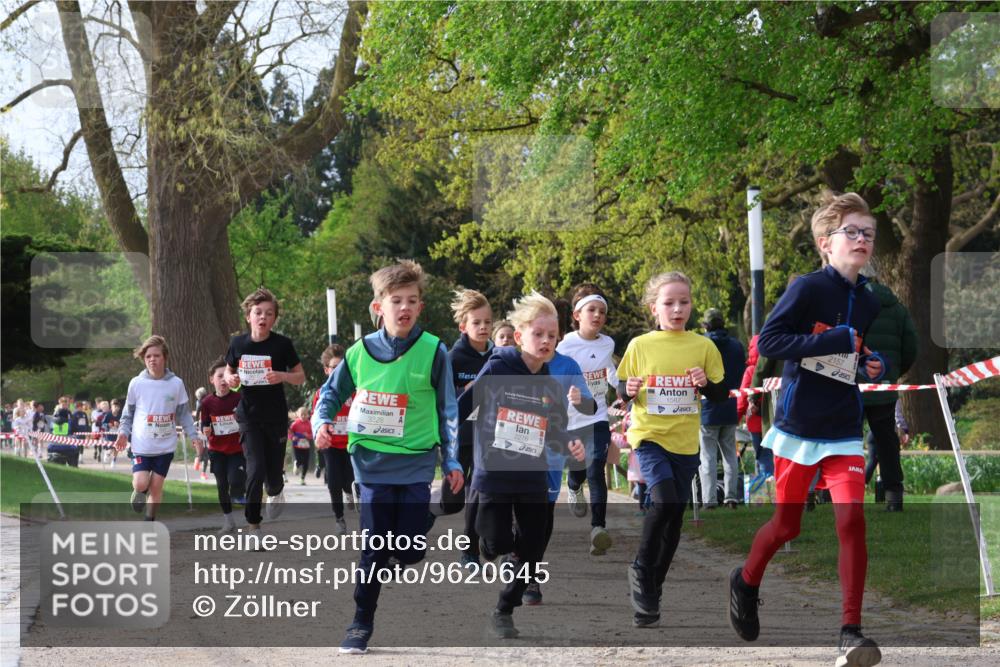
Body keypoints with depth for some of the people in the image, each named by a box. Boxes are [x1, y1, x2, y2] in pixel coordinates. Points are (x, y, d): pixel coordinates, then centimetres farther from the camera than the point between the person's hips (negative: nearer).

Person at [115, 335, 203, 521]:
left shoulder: (176, 384, -2)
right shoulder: (137, 383, -3)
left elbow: (184, 413, 5)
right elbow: (128, 412, 8)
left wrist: (194, 436, -2)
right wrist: (123, 432, -4)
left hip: (165, 445, 1)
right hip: (141, 444, -1)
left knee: (157, 486, 3)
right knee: (141, 483, -11)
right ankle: (139, 492, 26)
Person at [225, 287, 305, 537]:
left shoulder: (282, 344, -8)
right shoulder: (238, 343, -3)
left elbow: (300, 376, -1)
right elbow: (229, 370, 13)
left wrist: (282, 376, -21)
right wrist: (230, 379, -10)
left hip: (276, 417, 0)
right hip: (248, 415, 0)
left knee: (274, 469, 7)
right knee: (255, 469, -11)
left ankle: (275, 493, 45)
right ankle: (253, 524, 0)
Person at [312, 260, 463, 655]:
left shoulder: (433, 351, -5)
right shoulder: (360, 352, -2)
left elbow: (448, 410, 3)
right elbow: (332, 392, 14)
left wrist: (452, 461, 3)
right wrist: (322, 422, -5)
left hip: (417, 464, 0)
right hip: (374, 463, 0)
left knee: (411, 551, -2)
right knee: (374, 548, 0)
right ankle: (361, 624, 12)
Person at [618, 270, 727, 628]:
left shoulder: (703, 346, 2)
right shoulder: (640, 345, -1)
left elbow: (722, 394, 6)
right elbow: (621, 389, 7)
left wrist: (706, 383, -14)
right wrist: (629, 390, -15)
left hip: (685, 441, 3)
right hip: (649, 436, -3)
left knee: (675, 517, 6)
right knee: (663, 501, -24)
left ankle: (652, 587, 22)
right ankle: (641, 569, -4)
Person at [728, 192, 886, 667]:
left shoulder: (869, 303, 5)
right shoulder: (808, 288, -12)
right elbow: (768, 342, -20)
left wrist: (874, 366, -1)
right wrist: (835, 341, -24)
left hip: (844, 432, 4)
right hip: (797, 427, -3)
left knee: (852, 519, -14)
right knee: (787, 526, 9)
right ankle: (746, 581, 41)